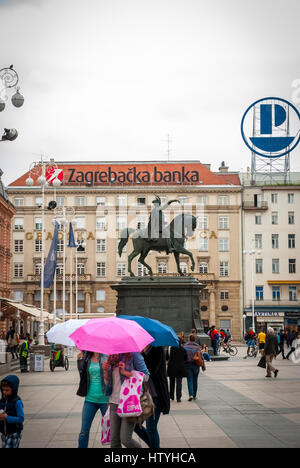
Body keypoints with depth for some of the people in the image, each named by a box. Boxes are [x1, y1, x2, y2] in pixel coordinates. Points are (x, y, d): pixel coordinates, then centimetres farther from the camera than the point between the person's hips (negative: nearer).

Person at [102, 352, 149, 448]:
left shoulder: (133, 355, -4)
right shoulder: (112, 358, 14)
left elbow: (145, 376, -7)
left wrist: (125, 372, -14)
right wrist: (106, 371, -1)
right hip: (114, 402, 6)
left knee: (125, 439, -8)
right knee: (114, 440, 3)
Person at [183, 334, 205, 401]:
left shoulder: (185, 346, -2)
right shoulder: (197, 347, -2)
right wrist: (203, 366, 4)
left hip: (187, 365, -1)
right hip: (195, 365, 1)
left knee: (190, 380, -1)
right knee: (195, 380, 12)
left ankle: (191, 395, -17)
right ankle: (194, 395, 20)